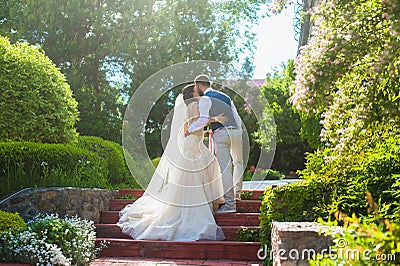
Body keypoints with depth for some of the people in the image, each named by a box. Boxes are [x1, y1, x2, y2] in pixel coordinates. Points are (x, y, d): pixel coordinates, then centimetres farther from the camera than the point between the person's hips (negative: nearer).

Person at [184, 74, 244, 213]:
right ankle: (237, 192, 34)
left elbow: (204, 119, -16)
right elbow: (237, 118, 18)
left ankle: (230, 203, -5)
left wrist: (190, 130, -6)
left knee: (225, 168, -5)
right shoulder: (225, 96, 21)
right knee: (238, 162, 27)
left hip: (220, 134, -6)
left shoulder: (205, 99, 0)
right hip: (235, 131, 6)